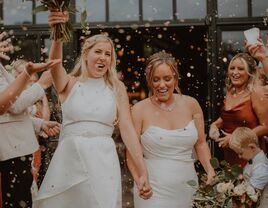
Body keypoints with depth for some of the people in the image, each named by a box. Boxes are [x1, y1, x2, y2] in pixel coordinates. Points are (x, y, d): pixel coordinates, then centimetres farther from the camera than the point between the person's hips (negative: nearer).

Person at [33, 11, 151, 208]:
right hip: (69, 159, 0)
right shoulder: (69, 84, 4)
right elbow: (55, 65, -18)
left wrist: (143, 171, -8)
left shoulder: (117, 88, 6)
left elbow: (127, 128, 0)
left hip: (102, 161, 0)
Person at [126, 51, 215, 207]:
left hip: (188, 186, 3)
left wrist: (210, 171, -6)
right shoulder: (140, 110, -7)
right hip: (154, 189, -3)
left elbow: (201, 144, 9)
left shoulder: (191, 104, 0)